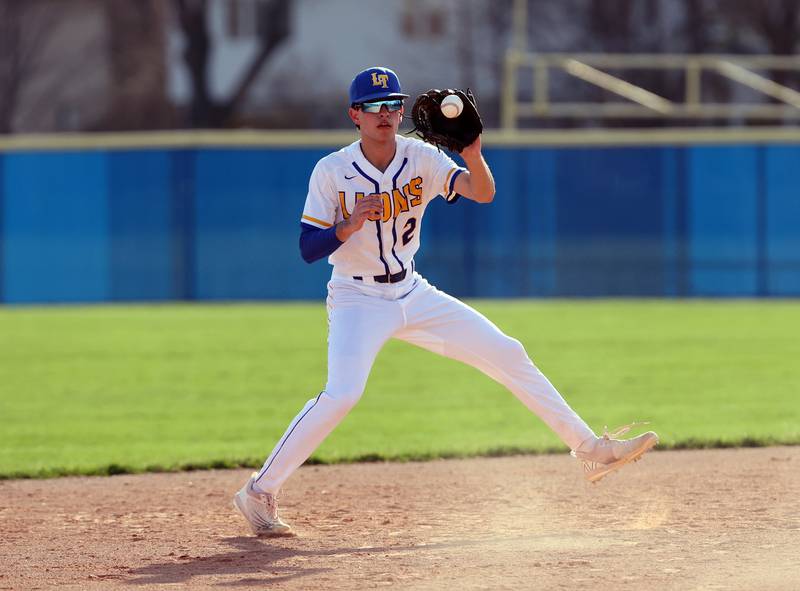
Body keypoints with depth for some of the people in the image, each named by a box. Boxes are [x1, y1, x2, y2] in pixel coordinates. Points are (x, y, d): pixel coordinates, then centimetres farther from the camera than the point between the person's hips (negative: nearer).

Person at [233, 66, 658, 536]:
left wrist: (473, 153, -39)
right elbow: (309, 250, -14)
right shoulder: (332, 172, -14)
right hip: (358, 300, -5)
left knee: (509, 355, 1)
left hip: (414, 295, 5)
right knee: (342, 393, -27)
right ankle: (259, 493, -16)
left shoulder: (421, 158, -6)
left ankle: (589, 448, 10)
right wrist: (353, 224, -31)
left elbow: (483, 193, -20)